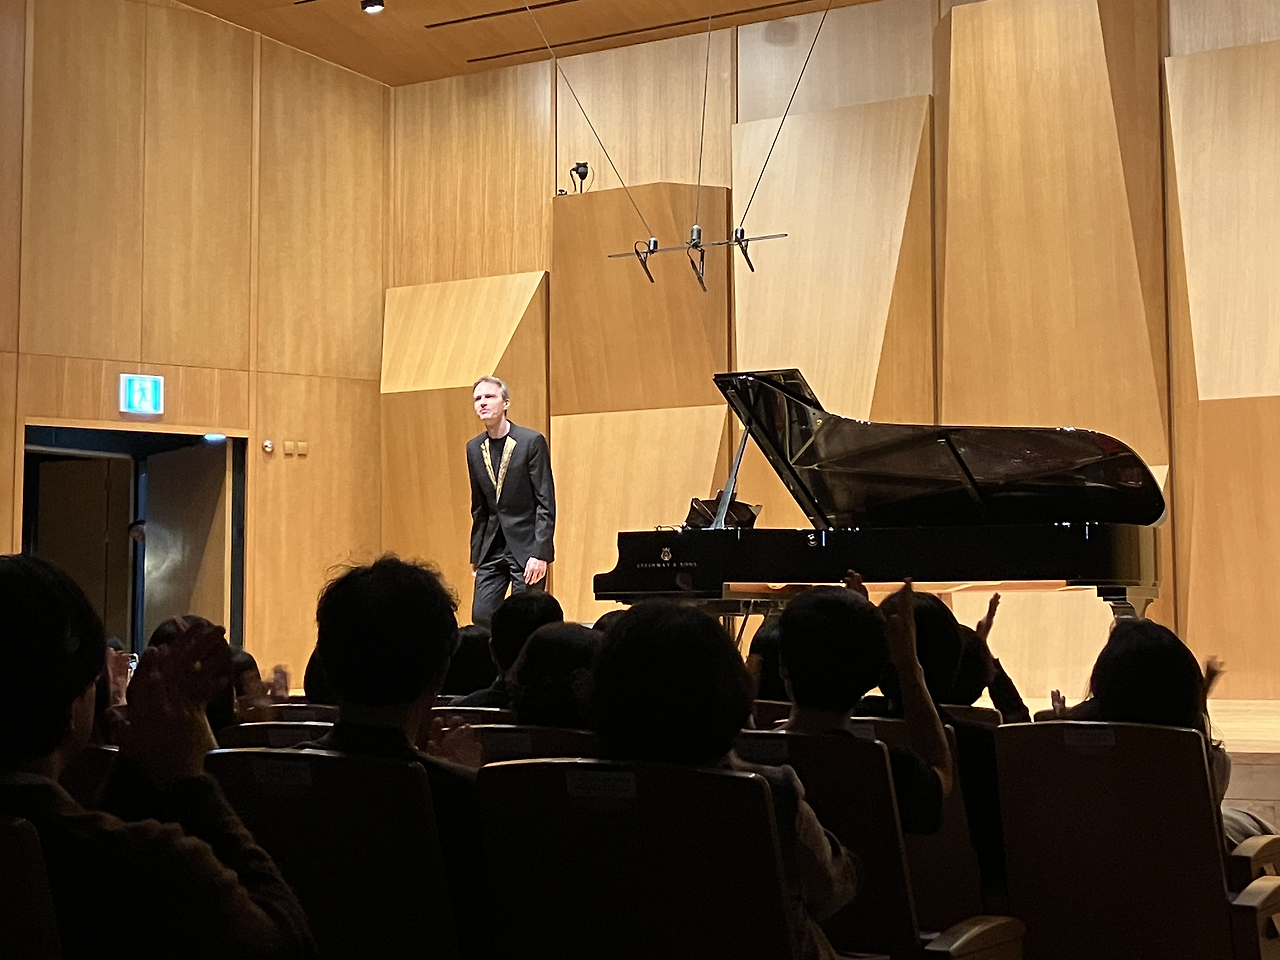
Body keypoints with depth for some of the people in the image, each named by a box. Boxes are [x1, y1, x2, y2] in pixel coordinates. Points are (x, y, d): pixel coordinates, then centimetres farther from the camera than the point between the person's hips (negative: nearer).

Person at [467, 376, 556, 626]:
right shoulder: (474, 448, 8)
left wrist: (540, 553, -16)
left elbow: (546, 502, -11)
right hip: (492, 547, 5)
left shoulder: (532, 441, -9)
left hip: (526, 545, -5)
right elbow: (478, 507, 15)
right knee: (481, 617, 1)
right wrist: (476, 554, 12)